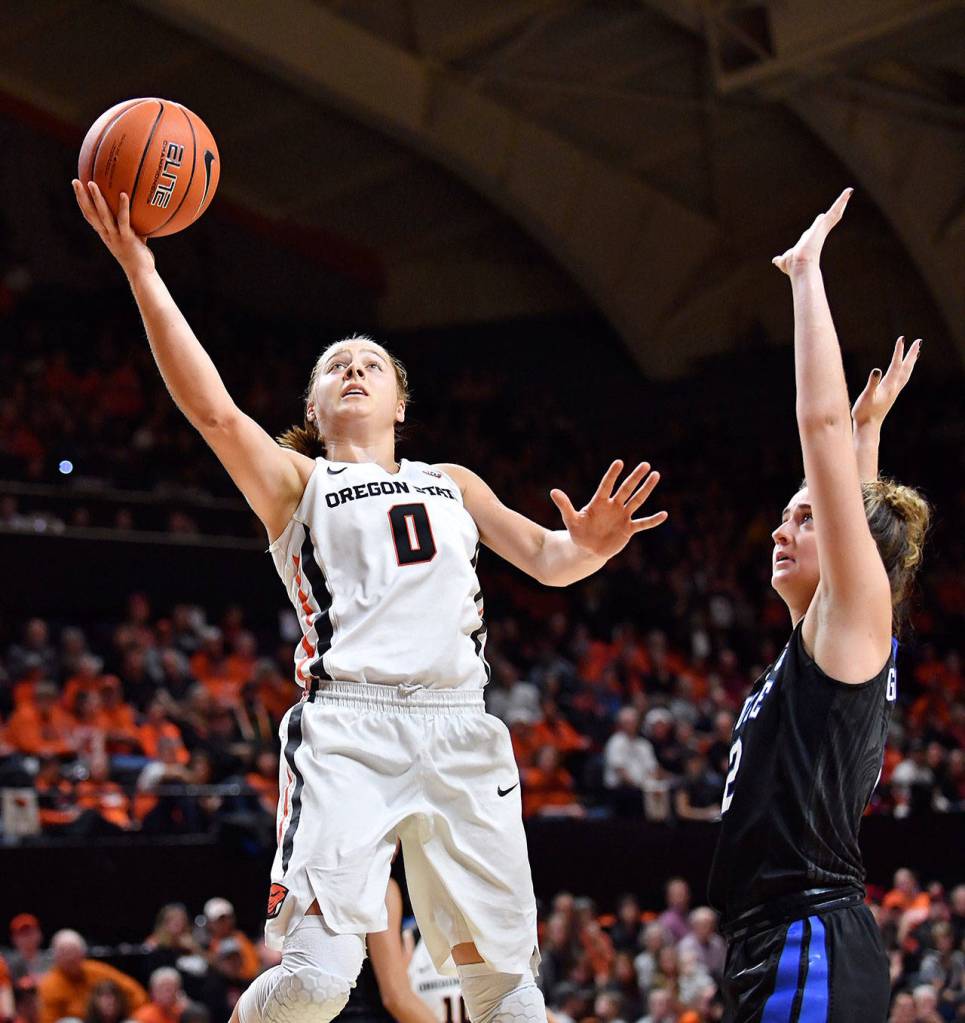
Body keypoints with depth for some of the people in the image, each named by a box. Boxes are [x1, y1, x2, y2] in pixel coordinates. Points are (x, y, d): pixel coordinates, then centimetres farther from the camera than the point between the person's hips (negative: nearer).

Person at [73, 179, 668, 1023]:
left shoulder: (454, 485, 27)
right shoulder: (295, 481, 14)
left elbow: (544, 559, 18)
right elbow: (213, 408, -2)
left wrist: (586, 547, -7)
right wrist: (142, 273, -12)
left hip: (461, 734, 4)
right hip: (348, 731, -4)